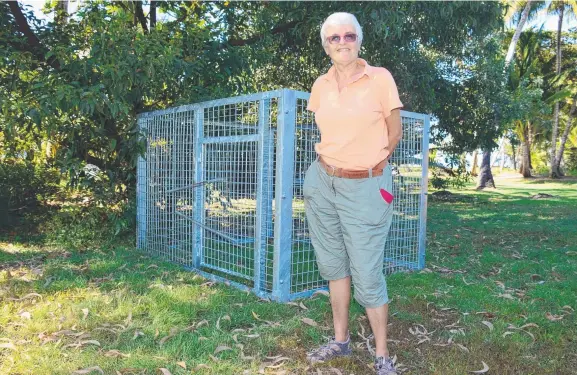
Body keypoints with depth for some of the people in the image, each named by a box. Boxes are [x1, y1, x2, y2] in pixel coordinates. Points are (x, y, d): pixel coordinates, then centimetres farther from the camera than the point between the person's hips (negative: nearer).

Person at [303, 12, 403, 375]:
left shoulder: (380, 78, -7)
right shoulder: (321, 85, 6)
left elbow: (394, 133, 2)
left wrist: (368, 161, 8)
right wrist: (336, 161, 12)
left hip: (366, 187, -5)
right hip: (322, 183, 5)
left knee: (367, 274, -2)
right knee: (334, 264, 13)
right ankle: (341, 340, 29)